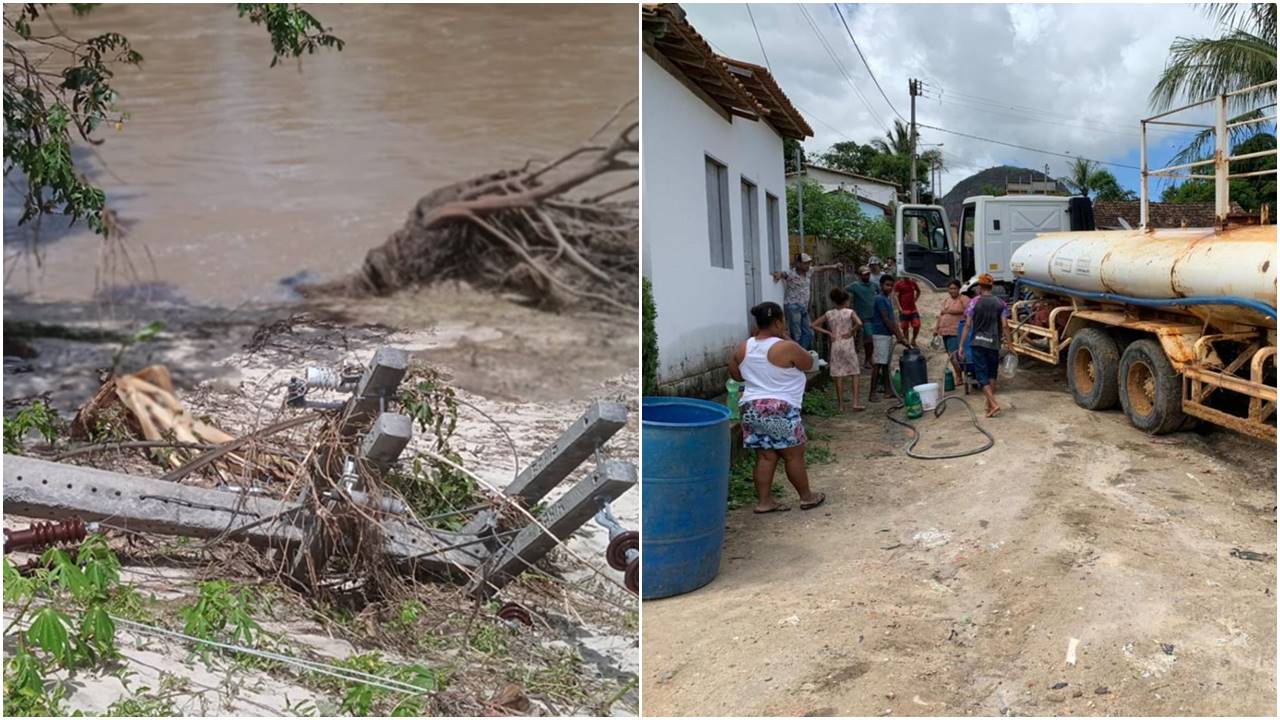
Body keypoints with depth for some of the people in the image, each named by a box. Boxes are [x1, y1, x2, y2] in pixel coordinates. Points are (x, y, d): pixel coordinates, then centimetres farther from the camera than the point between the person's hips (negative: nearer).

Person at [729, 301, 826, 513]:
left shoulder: (743, 348, 4)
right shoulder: (787, 348, -14)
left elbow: (736, 375, 17)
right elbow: (809, 363, 2)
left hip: (751, 408, 6)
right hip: (780, 410, -6)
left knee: (765, 456, 11)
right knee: (793, 455, 7)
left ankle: (764, 501, 12)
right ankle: (807, 497, 20)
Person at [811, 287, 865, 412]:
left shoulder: (829, 314, 4)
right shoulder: (850, 312, -5)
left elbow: (814, 325, 2)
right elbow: (859, 323, -24)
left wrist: (828, 333, 3)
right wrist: (851, 332, -8)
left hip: (835, 346, 3)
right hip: (848, 345, -3)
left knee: (838, 376, 5)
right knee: (854, 373, 8)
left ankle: (840, 405, 8)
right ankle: (855, 402, 0)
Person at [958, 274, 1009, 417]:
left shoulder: (975, 302, -3)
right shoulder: (1000, 303, 3)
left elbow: (968, 325, -6)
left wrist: (961, 346, -2)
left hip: (977, 342, -2)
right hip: (994, 343, 3)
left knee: (981, 374, -1)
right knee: (992, 374, 16)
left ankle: (993, 404, -14)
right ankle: (989, 404, 20)